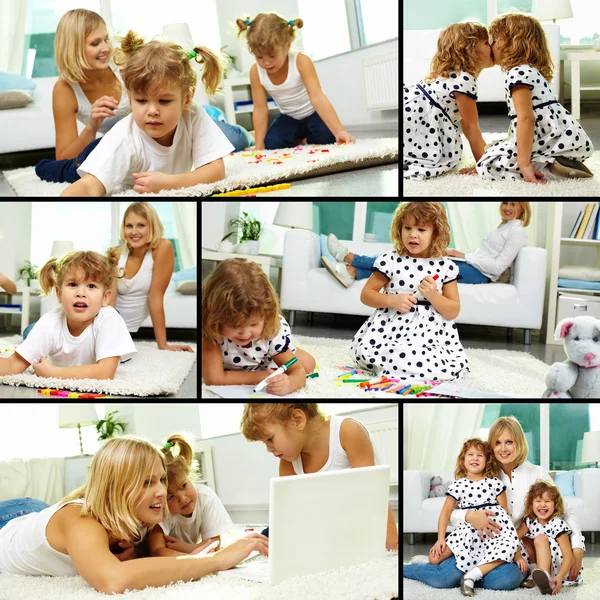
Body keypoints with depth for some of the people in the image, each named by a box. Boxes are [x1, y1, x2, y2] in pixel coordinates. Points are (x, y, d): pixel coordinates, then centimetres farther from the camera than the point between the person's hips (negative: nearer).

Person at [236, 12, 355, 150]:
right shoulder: (256, 72, -19)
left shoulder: (300, 61, -29)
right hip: (290, 118, 3)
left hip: (313, 113, -3)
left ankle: (309, 141, 4)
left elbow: (317, 98, -38)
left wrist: (339, 131, -48)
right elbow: (260, 109, -12)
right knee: (272, 144, -21)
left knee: (326, 136, -31)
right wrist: (259, 146, -14)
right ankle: (298, 141, 11)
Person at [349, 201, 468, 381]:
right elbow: (366, 294, 5)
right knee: (368, 350, -33)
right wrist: (392, 300, -13)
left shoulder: (445, 267, 3)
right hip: (392, 327, -2)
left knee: (455, 366, -25)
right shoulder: (391, 261, 0)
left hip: (431, 333, 2)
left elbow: (453, 312, 5)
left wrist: (433, 296, -14)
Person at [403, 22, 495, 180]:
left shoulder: (456, 75, 16)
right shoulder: (464, 81, -14)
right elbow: (471, 127, -10)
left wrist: (485, 151, 22)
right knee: (448, 157, -15)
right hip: (411, 117, -10)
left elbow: (465, 122, 22)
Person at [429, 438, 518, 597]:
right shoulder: (457, 485, 5)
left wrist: (508, 534, -3)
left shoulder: (495, 483, 6)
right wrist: (440, 539, -4)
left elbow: (505, 512, 7)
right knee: (435, 558, -18)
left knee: (508, 547, -34)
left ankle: (471, 576, -29)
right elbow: (446, 512, 4)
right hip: (468, 531, 0)